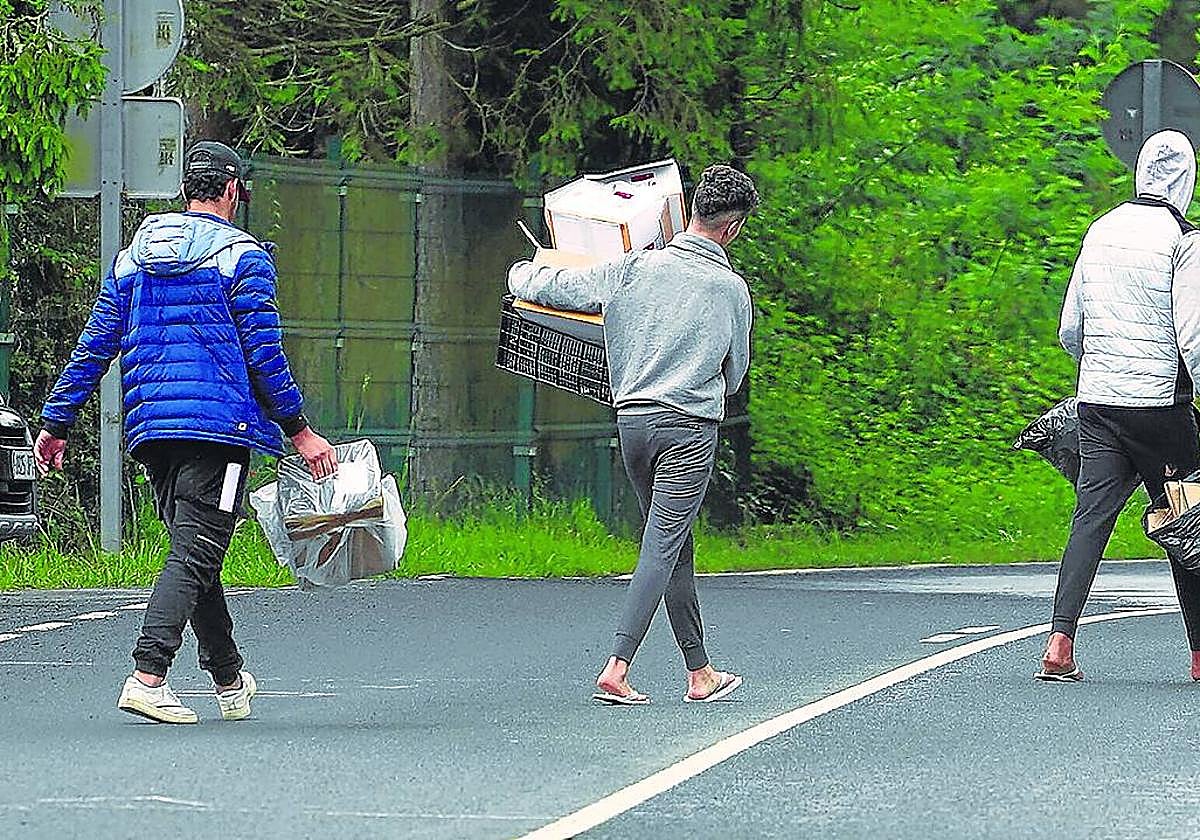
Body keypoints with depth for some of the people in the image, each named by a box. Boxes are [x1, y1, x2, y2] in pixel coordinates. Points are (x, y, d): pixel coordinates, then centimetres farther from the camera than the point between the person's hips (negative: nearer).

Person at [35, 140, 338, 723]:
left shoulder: (134, 255, 16)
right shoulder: (240, 255, -1)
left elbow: (93, 347, 14)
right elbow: (263, 353, -6)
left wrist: (55, 423, 18)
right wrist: (300, 431, -1)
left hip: (149, 426, 6)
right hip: (219, 424, -6)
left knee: (195, 550, 16)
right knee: (195, 554, -10)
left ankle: (229, 681, 26)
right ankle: (147, 676, -25)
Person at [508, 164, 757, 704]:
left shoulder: (636, 268, -1)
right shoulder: (732, 289, -4)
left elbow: (557, 287, 4)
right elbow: (735, 371, 8)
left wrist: (522, 274, 26)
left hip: (632, 418, 4)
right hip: (690, 427, -4)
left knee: (673, 545, 13)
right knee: (662, 547, -5)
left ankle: (699, 673, 19)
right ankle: (616, 669, -16)